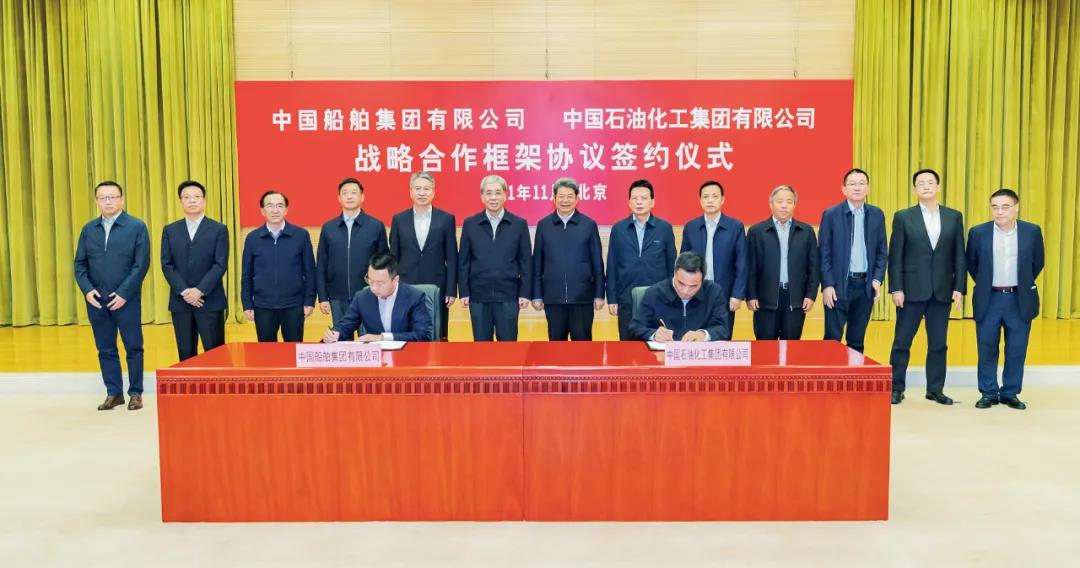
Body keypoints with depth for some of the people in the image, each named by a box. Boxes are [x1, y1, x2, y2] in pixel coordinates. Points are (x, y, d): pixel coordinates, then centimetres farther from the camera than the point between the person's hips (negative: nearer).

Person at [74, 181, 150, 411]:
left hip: (126, 299, -4)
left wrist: (124, 293, -14)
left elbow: (141, 264, -8)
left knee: (133, 348, 3)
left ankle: (135, 393, 14)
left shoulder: (137, 227, -3)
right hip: (96, 300, 4)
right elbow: (80, 263, 9)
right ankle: (113, 393, 18)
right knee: (105, 349, 9)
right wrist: (87, 290, -7)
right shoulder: (88, 229, 10)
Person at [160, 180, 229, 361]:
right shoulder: (170, 230, 11)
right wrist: (184, 291, -10)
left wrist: (200, 291, -14)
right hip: (180, 301, 3)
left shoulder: (219, 229, 3)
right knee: (186, 354, 6)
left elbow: (221, 265, -5)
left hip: (210, 301, -3)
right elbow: (167, 265, 4)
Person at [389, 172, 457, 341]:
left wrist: (451, 291, -3)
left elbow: (452, 258, 2)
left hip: (437, 289, -1)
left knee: (438, 338, 3)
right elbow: (393, 257, 9)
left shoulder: (446, 219, 2)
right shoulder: (399, 219, 7)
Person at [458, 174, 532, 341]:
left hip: (508, 295, -1)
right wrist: (464, 292, 1)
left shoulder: (519, 224, 3)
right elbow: (463, 261, 6)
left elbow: (525, 262, 3)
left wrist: (525, 292, -2)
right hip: (478, 296, 1)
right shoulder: (470, 224, 5)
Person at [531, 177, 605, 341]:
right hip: (553, 298, 1)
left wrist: (599, 295, 1)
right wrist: (536, 295, 3)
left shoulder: (589, 225, 2)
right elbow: (537, 264, 6)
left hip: (582, 297, -1)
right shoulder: (543, 225, 5)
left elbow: (597, 263, 3)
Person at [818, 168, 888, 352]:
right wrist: (827, 285, -10)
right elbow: (824, 253, -5)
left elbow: (882, 252, 10)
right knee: (832, 340, -1)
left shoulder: (877, 215, 7)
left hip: (866, 286, 3)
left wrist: (877, 279, -2)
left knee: (857, 341, 11)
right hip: (838, 285, -3)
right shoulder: (831, 214, -3)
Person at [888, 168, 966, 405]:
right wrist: (896, 289, -9)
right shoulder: (903, 217, 0)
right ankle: (896, 388, 12)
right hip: (912, 289, -2)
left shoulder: (954, 217, 7)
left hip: (942, 290, 2)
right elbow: (895, 257, -3)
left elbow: (959, 255, 6)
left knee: (939, 344, 8)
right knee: (902, 342, 3)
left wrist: (959, 288, -1)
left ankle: (935, 389, 19)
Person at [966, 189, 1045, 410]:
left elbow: (1038, 262, 11)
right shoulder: (978, 232, -5)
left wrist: (1024, 284, 12)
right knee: (987, 350, 5)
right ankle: (988, 393, 16)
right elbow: (971, 263, 9)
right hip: (989, 299, 0)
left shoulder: (1032, 231, -3)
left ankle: (1010, 393, 19)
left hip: (1020, 300, 1)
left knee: (1017, 351, 7)